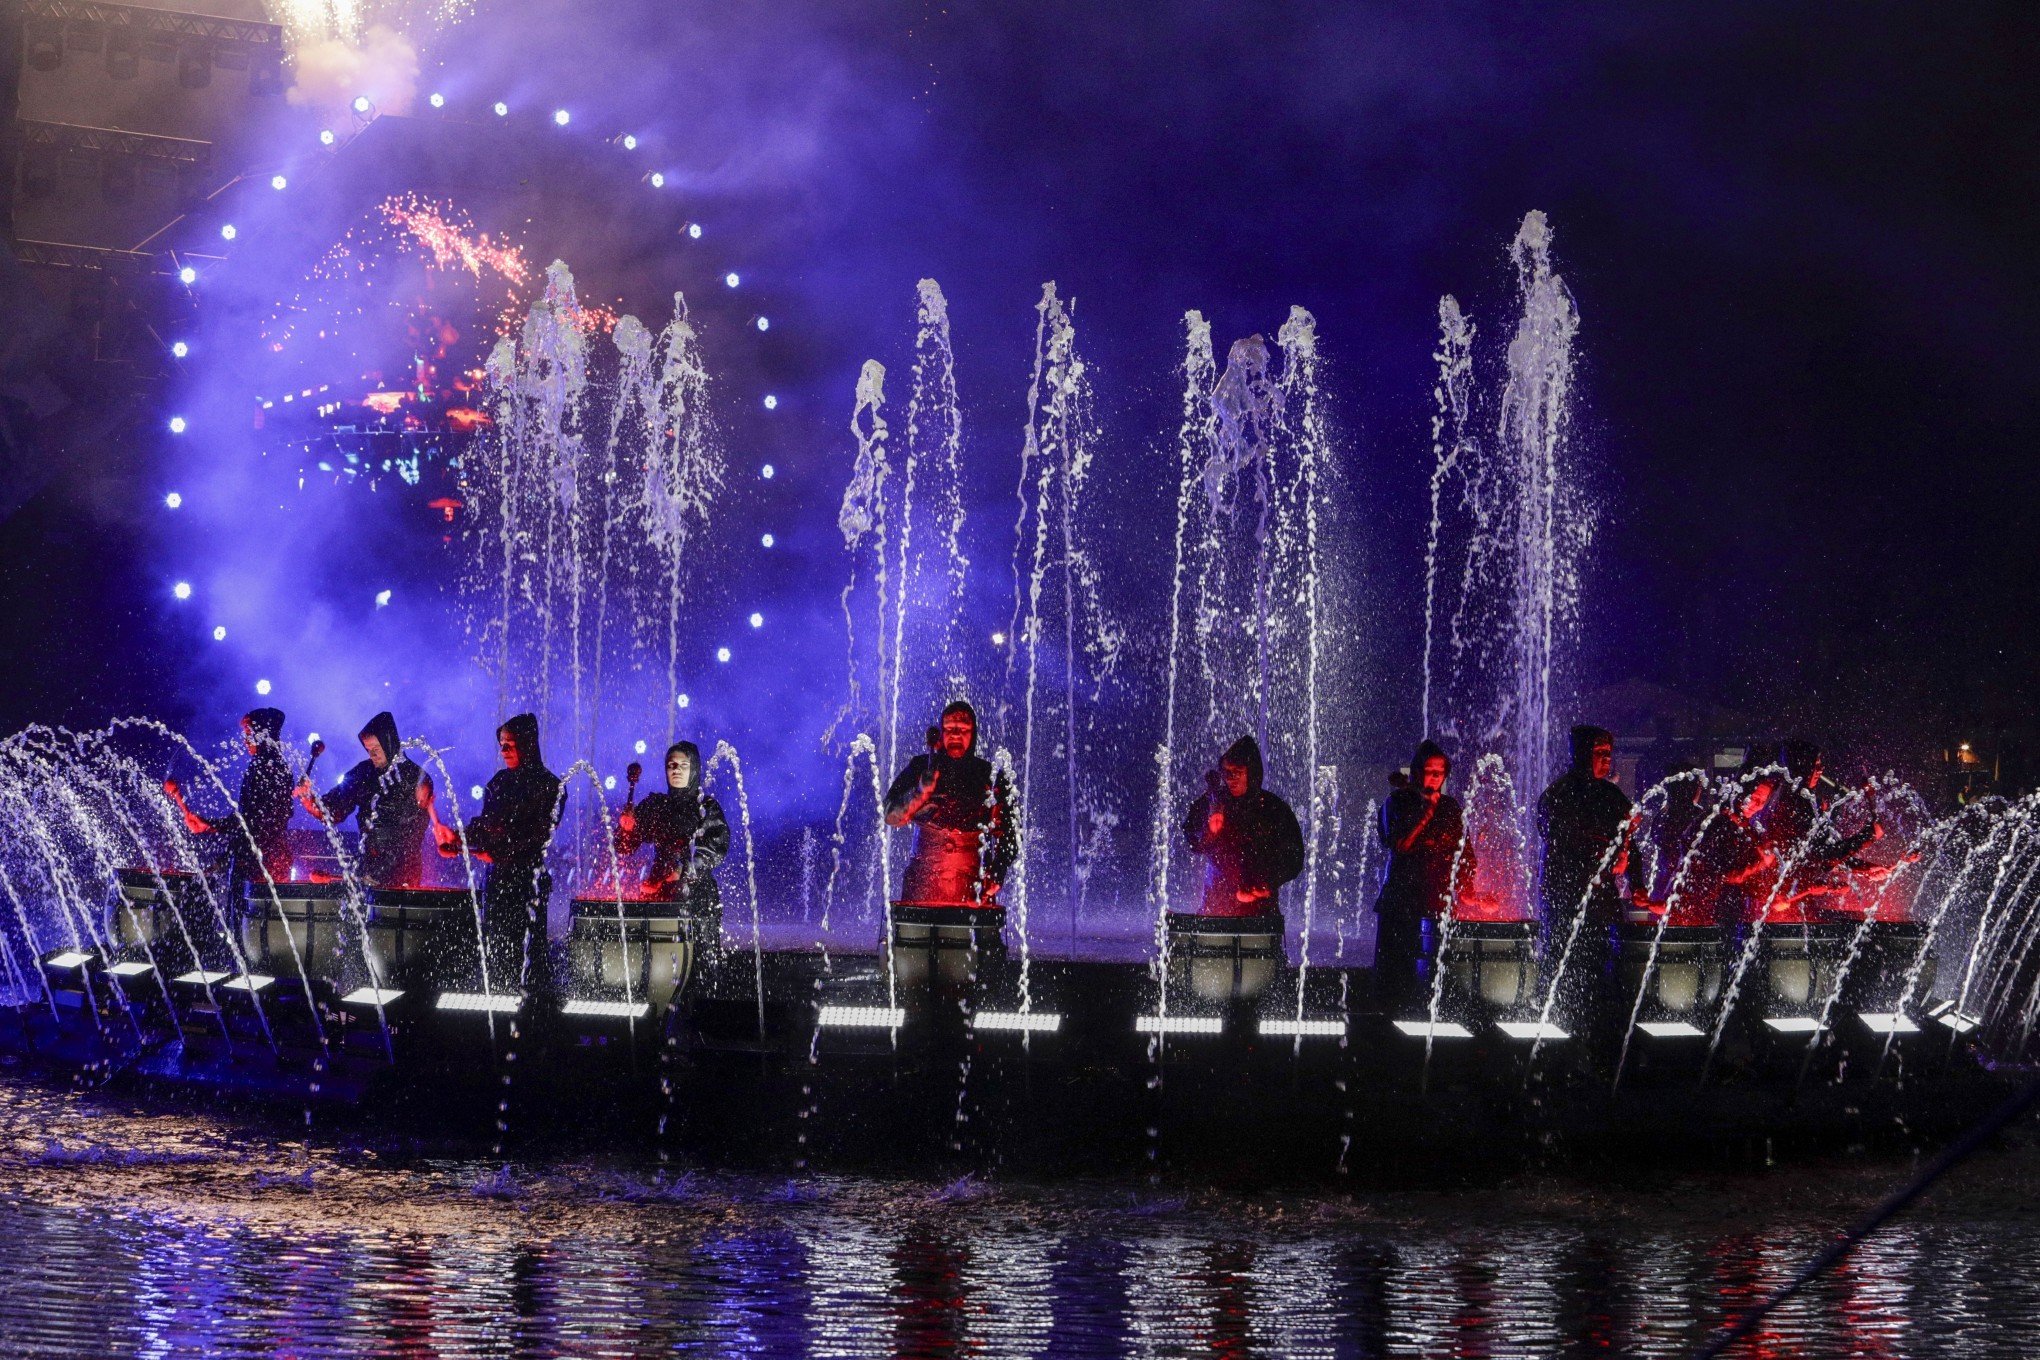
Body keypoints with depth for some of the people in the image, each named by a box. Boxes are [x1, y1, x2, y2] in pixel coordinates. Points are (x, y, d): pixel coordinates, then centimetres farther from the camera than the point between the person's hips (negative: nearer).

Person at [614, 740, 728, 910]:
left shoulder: (708, 807, 6)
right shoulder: (654, 805, 14)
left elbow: (718, 849, -5)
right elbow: (624, 847, 13)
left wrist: (684, 870, -17)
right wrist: (626, 826, -9)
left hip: (698, 894, -2)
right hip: (660, 892, 2)